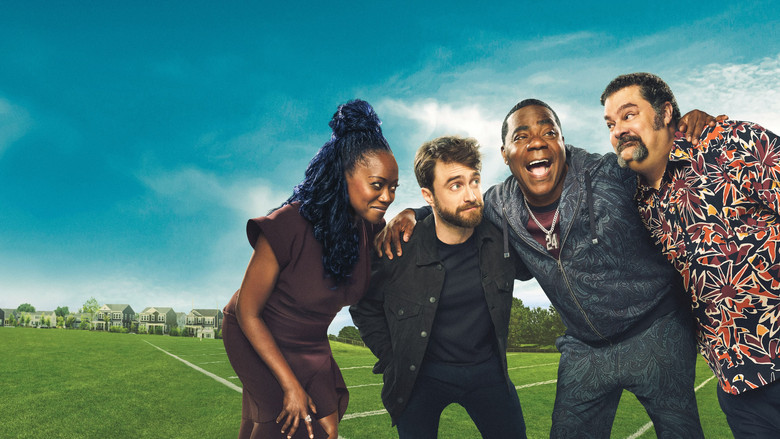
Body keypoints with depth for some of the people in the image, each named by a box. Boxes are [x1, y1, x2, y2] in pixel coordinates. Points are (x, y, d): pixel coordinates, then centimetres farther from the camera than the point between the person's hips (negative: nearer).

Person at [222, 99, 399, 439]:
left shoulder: (369, 228, -13)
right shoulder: (290, 225, -31)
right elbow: (247, 313, -22)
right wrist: (291, 385, -21)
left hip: (309, 345, 6)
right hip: (256, 337, -6)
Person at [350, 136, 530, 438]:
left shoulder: (501, 237, -12)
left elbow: (526, 268, 13)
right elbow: (364, 308, 1)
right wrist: (391, 359, -1)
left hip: (487, 368, 2)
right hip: (421, 375, -2)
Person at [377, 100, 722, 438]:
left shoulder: (610, 174, -19)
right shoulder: (501, 205, -8)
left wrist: (691, 122, -23)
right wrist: (410, 214, -4)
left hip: (655, 333, -3)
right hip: (584, 349, 3)